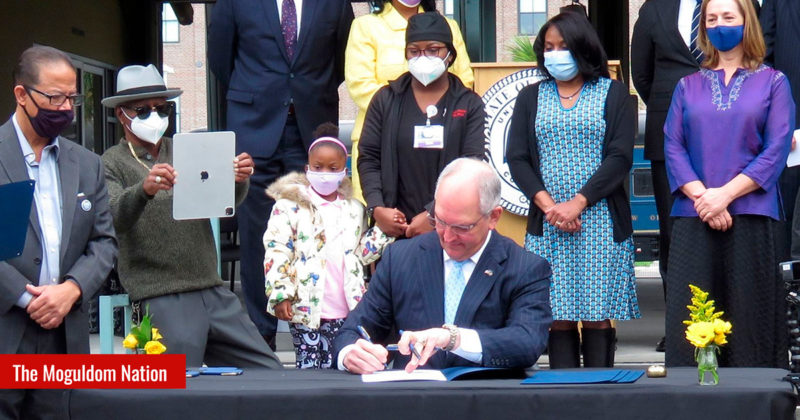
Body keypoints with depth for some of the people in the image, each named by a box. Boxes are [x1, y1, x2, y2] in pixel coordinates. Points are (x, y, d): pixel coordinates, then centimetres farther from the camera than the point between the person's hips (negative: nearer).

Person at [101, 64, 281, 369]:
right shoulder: (112, 164, 4)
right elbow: (114, 218, -15)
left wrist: (238, 180, -18)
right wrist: (144, 190, -36)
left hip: (213, 292, 5)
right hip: (161, 301, -5)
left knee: (270, 375, 2)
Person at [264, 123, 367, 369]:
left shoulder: (354, 209, 16)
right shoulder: (290, 204, 1)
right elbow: (276, 250, -5)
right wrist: (280, 295, -13)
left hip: (345, 310, 4)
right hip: (306, 307, -4)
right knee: (310, 368, -4)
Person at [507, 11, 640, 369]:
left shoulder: (612, 94, 7)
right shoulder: (531, 98, 15)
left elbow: (620, 157, -3)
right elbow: (516, 158, 5)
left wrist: (577, 203, -12)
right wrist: (548, 205, -10)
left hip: (600, 222, -2)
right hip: (547, 226, 2)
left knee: (597, 316, -5)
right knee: (558, 317, -1)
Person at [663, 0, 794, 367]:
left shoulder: (772, 82, 8)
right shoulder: (688, 86, 16)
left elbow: (777, 149, -2)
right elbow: (672, 146, 6)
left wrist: (725, 194, -12)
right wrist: (701, 196, -11)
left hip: (752, 216, -2)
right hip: (693, 218, 2)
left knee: (750, 322, -4)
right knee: (690, 322, -4)